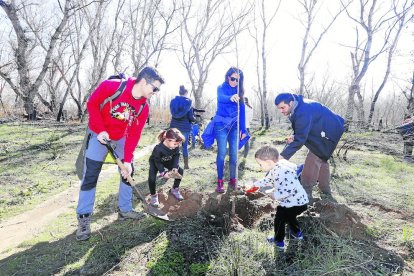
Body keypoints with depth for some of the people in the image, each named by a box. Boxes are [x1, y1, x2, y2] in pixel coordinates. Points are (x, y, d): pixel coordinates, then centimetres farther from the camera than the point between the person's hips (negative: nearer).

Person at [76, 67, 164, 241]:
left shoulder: (143, 108, -13)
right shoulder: (111, 87, -27)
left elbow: (134, 135, -11)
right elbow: (92, 104, -15)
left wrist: (127, 160, -15)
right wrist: (101, 130, -22)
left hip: (121, 138, 5)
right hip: (99, 134, -5)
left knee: (128, 171, 5)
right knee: (90, 176, -6)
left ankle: (125, 210, 21)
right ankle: (84, 218, 6)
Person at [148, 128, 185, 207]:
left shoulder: (176, 146, -29)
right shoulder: (159, 149, -43)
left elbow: (176, 156, -13)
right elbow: (157, 162, -29)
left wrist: (175, 167, -25)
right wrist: (163, 172, -34)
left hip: (168, 161, 5)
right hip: (155, 162, -5)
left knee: (180, 171, -4)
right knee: (152, 178, -24)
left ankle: (175, 189, 17)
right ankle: (153, 195, 4)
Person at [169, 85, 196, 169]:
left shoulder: (173, 101, 4)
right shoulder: (188, 102, -7)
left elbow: (173, 113, 13)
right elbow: (191, 117, -8)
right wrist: (194, 119, 12)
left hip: (174, 126, 3)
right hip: (185, 127, -3)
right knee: (185, 146, 5)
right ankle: (186, 165, 10)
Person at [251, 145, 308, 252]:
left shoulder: (282, 171, -32)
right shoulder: (275, 169, 1)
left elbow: (290, 190, -37)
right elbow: (267, 180, 17)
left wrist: (275, 194, -24)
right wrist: (254, 185, 18)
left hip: (294, 203, -9)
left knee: (279, 219, 11)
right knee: (289, 216, 33)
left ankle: (279, 242, 29)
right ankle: (297, 233, 54)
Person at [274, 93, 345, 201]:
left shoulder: (303, 112, -34)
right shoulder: (298, 107, -3)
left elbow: (300, 139, -35)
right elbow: (303, 129, 9)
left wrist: (283, 155, -37)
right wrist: (294, 136, -13)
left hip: (328, 132, -11)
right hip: (323, 131, 11)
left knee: (314, 159, -14)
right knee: (321, 159, 19)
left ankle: (306, 193, -8)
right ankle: (325, 190, 34)